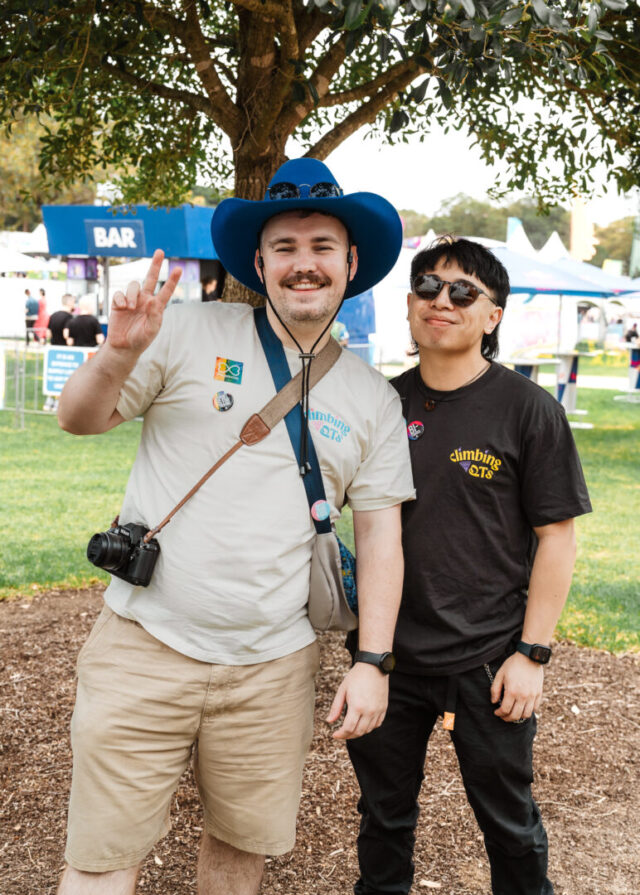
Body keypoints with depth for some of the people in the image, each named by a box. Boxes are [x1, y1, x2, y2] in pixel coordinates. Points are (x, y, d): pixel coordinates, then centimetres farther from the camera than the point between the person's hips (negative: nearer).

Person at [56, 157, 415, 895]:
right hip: (146, 645, -2)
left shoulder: (373, 399, 7)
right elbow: (80, 418, 1)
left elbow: (380, 536, 8)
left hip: (272, 666, 3)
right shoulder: (191, 331, -2)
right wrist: (119, 355, -19)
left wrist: (373, 662, 2)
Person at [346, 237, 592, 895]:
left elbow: (557, 538, -7)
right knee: (384, 810, 18)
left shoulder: (528, 410, -8)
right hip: (390, 653, 3)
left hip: (486, 661, -3)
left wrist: (532, 654, -11)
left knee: (508, 818, 13)